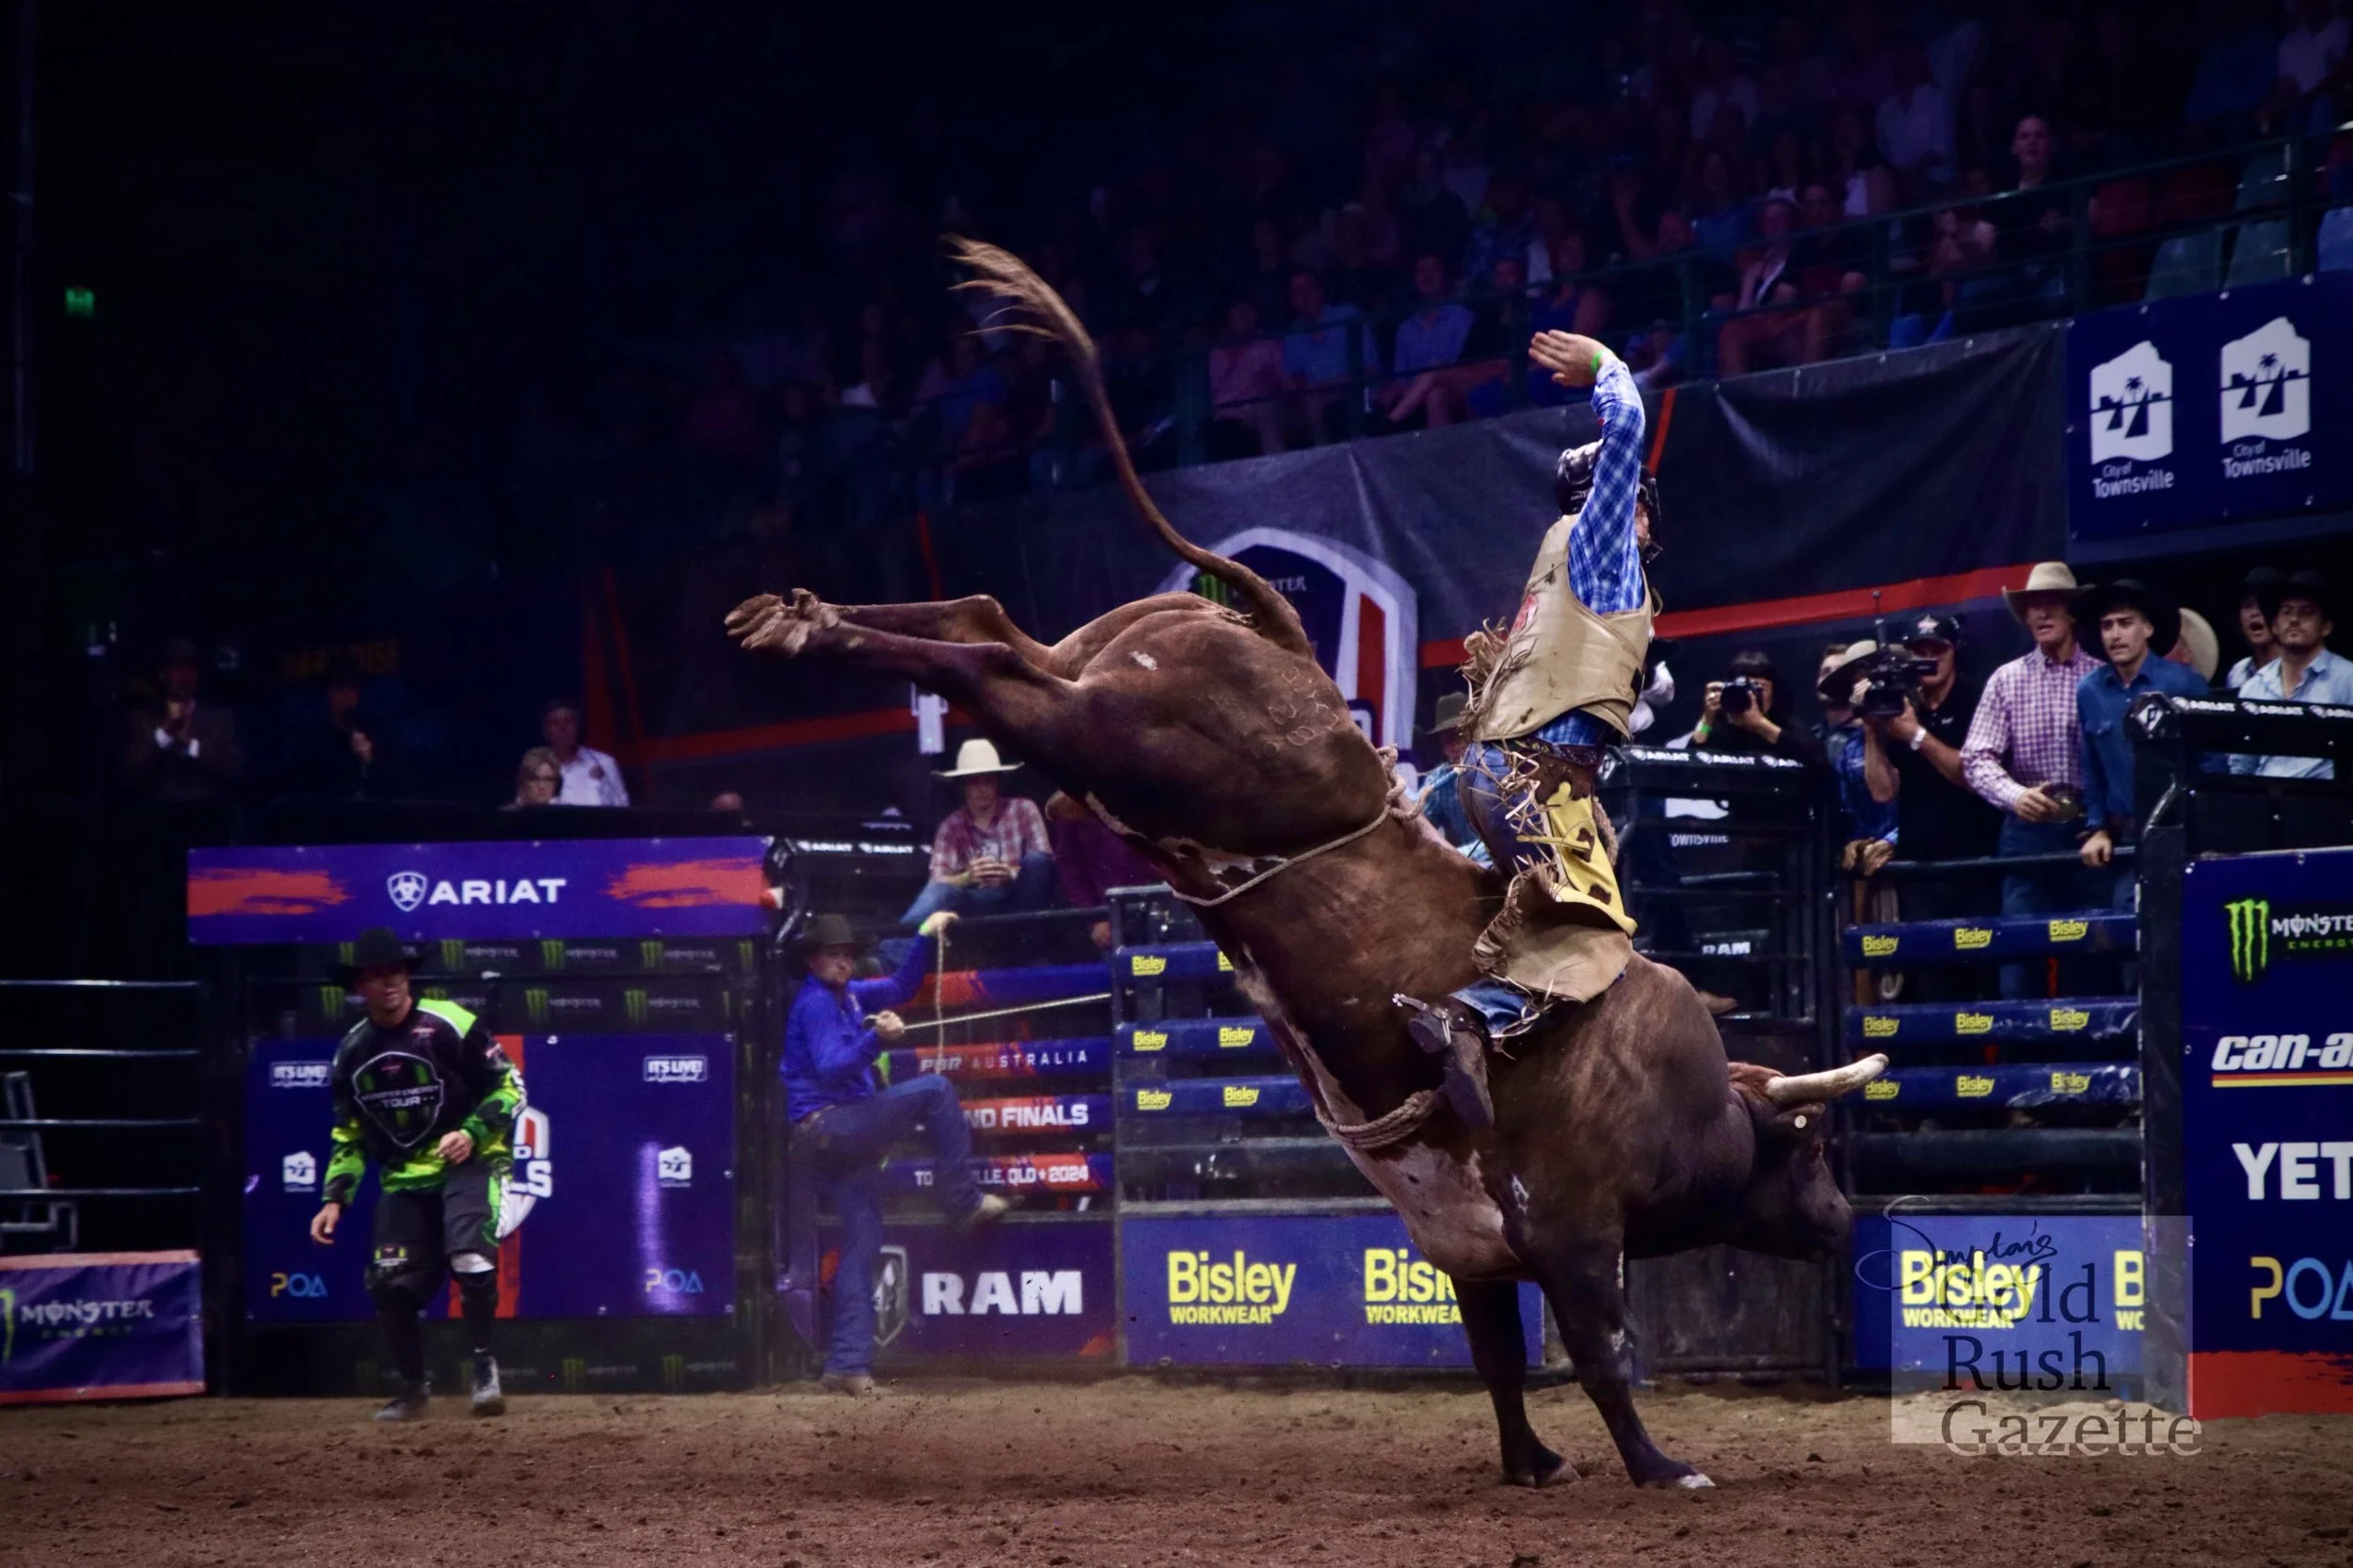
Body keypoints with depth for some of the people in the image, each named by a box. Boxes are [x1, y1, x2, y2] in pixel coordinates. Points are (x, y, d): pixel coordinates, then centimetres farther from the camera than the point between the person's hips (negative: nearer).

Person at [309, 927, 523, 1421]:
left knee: (469, 1255, -26)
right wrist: (334, 1199, 6)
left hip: (468, 1163, -5)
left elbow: (510, 1087, -7)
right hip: (403, 1177, 5)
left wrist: (473, 1132, -21)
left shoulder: (450, 1027, -12)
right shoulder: (353, 1051, 5)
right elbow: (349, 1135, 15)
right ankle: (411, 1388, 18)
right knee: (391, 1285, -2)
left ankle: (484, 1367, -9)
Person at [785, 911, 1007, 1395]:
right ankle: (962, 1200, -4)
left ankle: (847, 1365, 1)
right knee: (934, 1089, -10)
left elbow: (901, 987, 27)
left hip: (849, 1141, 9)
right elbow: (831, 1069, -22)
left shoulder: (847, 996, 18)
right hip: (826, 1129, -9)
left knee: (862, 1247, 4)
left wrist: (925, 937, 17)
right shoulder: (814, 1003, -10)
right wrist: (875, 1039, -35)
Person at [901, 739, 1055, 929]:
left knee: (1036, 859, -29)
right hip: (978, 900, 0)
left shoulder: (1023, 810, 2)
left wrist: (1012, 874, -29)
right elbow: (938, 881, -6)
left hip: (1020, 898, 0)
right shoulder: (951, 826, 4)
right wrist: (968, 877, -29)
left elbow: (1043, 861, -6)